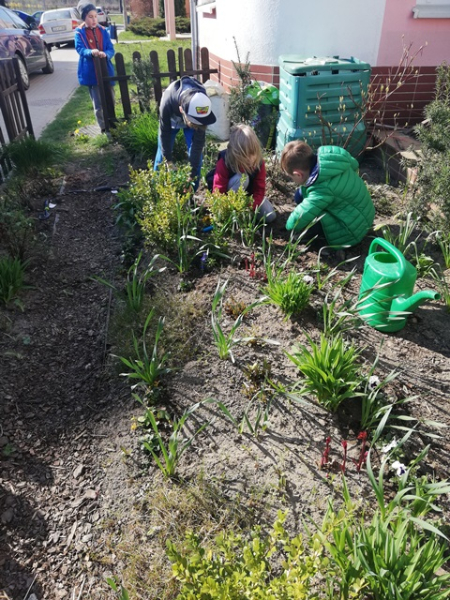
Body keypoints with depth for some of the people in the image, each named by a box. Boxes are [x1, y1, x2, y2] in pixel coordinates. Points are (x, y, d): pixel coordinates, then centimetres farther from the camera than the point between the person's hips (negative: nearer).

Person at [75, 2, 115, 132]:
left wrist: (105, 54, -22)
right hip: (91, 73, -3)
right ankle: (104, 128, 7)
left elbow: (111, 49, 1)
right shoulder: (79, 33, -2)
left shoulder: (103, 31, 8)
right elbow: (80, 49, -14)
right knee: (98, 103, -2)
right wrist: (91, 52, -35)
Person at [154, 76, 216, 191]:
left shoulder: (202, 106, -40)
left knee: (196, 154, -8)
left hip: (191, 118, 1)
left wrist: (191, 174, -33)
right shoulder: (167, 103, -45)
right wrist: (168, 161, -19)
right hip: (171, 120, 0)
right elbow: (164, 133, -28)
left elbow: (198, 143, -33)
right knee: (162, 153, 1)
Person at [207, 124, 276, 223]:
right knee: (242, 178, -36)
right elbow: (218, 192, -31)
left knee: (270, 216, -8)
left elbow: (260, 190, -19)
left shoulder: (259, 163, -21)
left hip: (248, 192, 4)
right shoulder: (224, 163, -32)